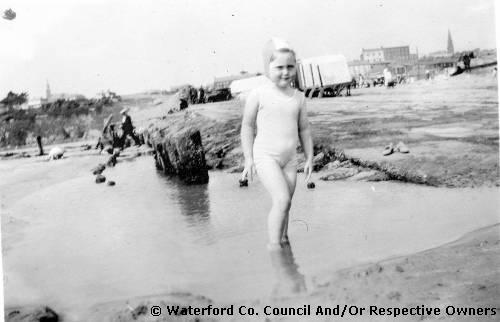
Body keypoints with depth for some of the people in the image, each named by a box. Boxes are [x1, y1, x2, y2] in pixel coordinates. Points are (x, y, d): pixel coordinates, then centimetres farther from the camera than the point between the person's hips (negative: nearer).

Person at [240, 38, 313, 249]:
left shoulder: (299, 98, 5)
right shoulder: (258, 95, -7)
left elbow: (304, 129, 14)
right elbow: (247, 126, -1)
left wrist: (309, 158, 10)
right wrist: (248, 158, -4)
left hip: (289, 159, 5)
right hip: (265, 157, -5)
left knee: (286, 205, 8)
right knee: (282, 199, -19)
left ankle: (283, 240, 24)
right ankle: (273, 245, -9)